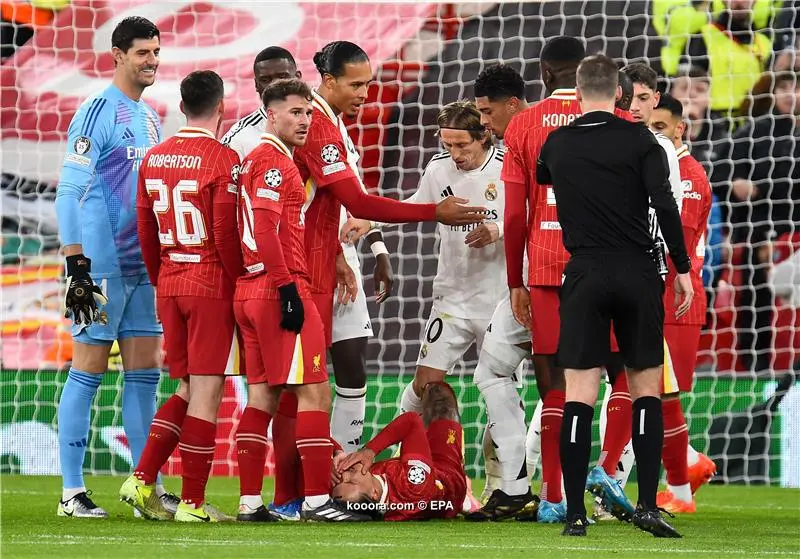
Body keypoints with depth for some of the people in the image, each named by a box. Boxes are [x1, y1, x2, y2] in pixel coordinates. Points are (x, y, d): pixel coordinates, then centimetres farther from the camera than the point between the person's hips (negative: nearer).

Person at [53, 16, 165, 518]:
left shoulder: (152, 119, 17)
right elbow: (70, 192, -13)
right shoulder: (98, 113, -8)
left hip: (144, 267, 8)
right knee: (88, 372, -5)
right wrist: (76, 265, -17)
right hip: (103, 266, -8)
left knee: (145, 373, 7)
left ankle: (146, 486, 11)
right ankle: (72, 492, -3)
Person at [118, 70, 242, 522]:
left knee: (188, 390, 17)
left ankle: (143, 479, 7)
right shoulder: (223, 160, -12)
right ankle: (193, 503, -1)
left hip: (170, 286, 6)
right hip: (212, 286, -6)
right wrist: (239, 282, 0)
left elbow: (146, 231, 11)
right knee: (206, 393, -2)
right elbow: (226, 234, -14)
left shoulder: (154, 159, 8)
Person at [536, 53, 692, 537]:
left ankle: (575, 513, -6)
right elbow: (665, 205, -11)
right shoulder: (639, 139, -2)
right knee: (647, 389, 8)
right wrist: (683, 269, -5)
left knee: (579, 394, -1)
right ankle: (648, 505, -1)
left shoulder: (557, 144, 7)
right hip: (638, 272, -1)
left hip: (584, 275, 1)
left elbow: (539, 179, 28)